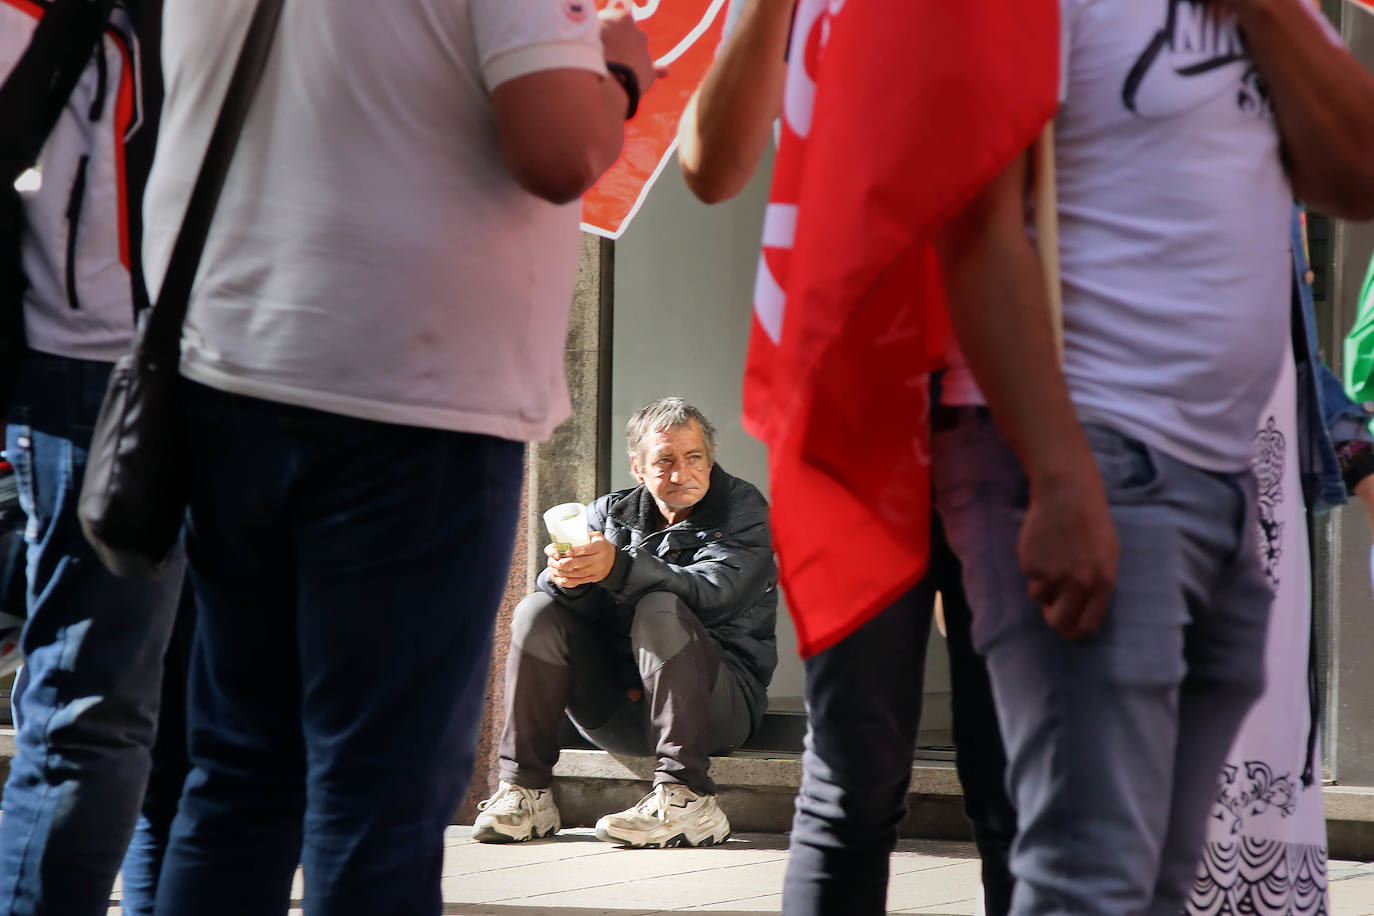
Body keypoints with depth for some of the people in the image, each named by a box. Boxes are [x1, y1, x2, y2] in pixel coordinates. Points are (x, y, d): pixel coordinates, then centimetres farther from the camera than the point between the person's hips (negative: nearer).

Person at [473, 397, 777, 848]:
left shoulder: (744, 510, -3)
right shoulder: (611, 512, 11)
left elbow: (709, 594, -22)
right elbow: (588, 602, -5)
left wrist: (618, 567, -38)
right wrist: (566, 577, -31)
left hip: (719, 701, -4)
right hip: (617, 709, 4)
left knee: (660, 609, -29)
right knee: (538, 612, -11)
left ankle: (687, 800, -34)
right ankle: (525, 790, -13)